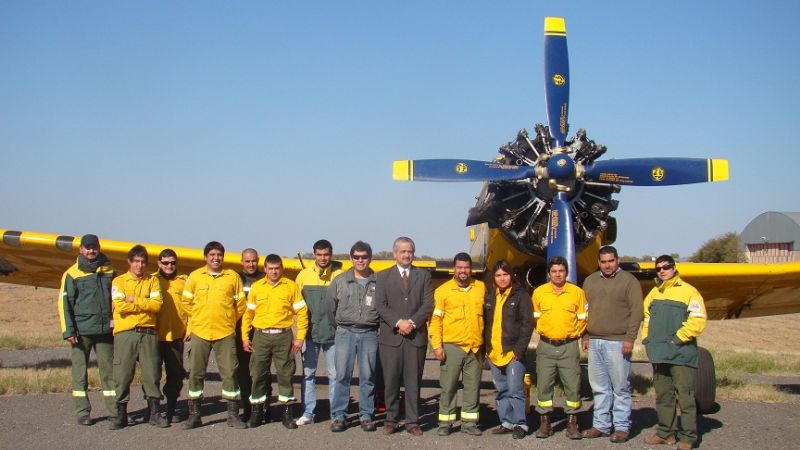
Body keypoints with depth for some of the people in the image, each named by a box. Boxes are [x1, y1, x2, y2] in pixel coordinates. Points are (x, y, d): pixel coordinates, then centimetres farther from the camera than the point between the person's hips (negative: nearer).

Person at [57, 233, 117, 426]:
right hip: (81, 331, -2)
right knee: (80, 372, 2)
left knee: (109, 371, 5)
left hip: (105, 330, 2)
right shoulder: (72, 274, 0)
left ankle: (115, 410, 9)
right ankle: (83, 412, 9)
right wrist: (68, 331, -9)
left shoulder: (108, 270, 10)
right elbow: (64, 303, -2)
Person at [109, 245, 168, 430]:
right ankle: (121, 415, 10)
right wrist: (144, 304, -6)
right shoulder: (119, 281, 6)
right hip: (125, 333, -1)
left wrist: (134, 300, -8)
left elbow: (157, 304, -6)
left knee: (152, 374, 2)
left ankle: (155, 413, 11)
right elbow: (120, 306, -10)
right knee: (122, 375, 0)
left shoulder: (152, 281, 10)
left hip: (148, 333, 1)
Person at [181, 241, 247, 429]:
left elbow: (240, 304, 8)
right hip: (200, 332, 1)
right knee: (196, 373, 5)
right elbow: (187, 302, 11)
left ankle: (233, 414, 9)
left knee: (230, 373, 0)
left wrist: (229, 321, 10)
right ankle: (194, 414, 15)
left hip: (225, 333, -1)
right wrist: (191, 326, 10)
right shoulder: (195, 276, 4)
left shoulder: (233, 277, 2)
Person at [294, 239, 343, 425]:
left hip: (332, 332, -2)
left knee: (334, 374, 4)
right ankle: (308, 413, 15)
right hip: (310, 331, 2)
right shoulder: (304, 275, 4)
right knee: (308, 373, 7)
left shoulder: (340, 275, -4)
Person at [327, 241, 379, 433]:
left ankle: (366, 415, 12)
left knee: (367, 377, 4)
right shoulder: (339, 281, 4)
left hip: (369, 334, 0)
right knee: (342, 376, 0)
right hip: (345, 333, 1)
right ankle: (338, 415, 5)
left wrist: (374, 324, 3)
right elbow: (330, 305, 11)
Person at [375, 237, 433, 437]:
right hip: (390, 336, 0)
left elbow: (428, 304, 2)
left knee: (413, 382, 3)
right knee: (391, 381, 2)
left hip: (416, 336, 1)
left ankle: (412, 421, 9)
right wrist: (398, 322, -13)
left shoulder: (424, 275, 11)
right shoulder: (383, 276, 9)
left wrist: (412, 322, -11)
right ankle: (390, 420, 12)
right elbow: (380, 305, -1)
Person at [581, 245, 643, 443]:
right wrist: (585, 336, 12)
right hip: (594, 343, 5)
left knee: (620, 387, -1)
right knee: (599, 387, 9)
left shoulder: (629, 281, -1)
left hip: (617, 343, -5)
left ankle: (622, 427, 5)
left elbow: (636, 312, -6)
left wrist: (630, 339, -12)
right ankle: (601, 424, 16)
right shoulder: (590, 281, 15)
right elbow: (584, 310, 18)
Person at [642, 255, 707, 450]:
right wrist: (647, 339, 10)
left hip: (681, 353, -7)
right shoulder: (654, 293, 18)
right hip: (658, 354, 7)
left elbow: (698, 320, -11)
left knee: (685, 396, -5)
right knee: (663, 396, 12)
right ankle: (666, 432, 20)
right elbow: (646, 318, 24)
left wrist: (678, 338, -13)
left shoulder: (688, 291, -3)